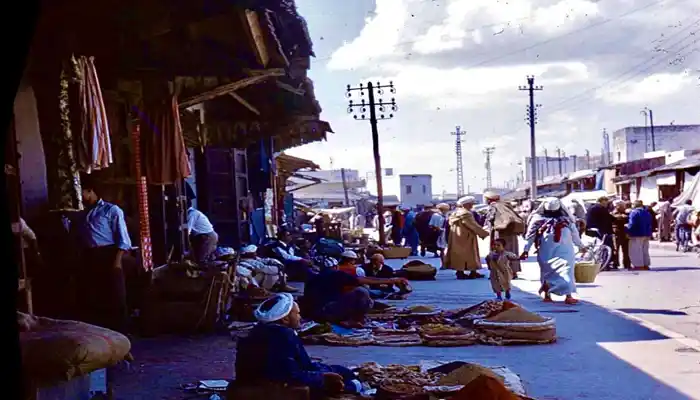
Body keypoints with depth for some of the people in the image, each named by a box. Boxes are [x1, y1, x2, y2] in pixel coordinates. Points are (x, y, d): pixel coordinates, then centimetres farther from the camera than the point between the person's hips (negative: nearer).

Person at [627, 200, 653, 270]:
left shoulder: (634, 212, -13)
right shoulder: (647, 213, 13)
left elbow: (632, 224, -21)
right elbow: (650, 224, 15)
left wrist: (628, 232, -11)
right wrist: (649, 234, 19)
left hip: (636, 235, -8)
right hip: (646, 235, 8)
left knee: (636, 251, -5)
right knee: (645, 250, 15)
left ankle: (639, 265, -9)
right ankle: (646, 265, 19)